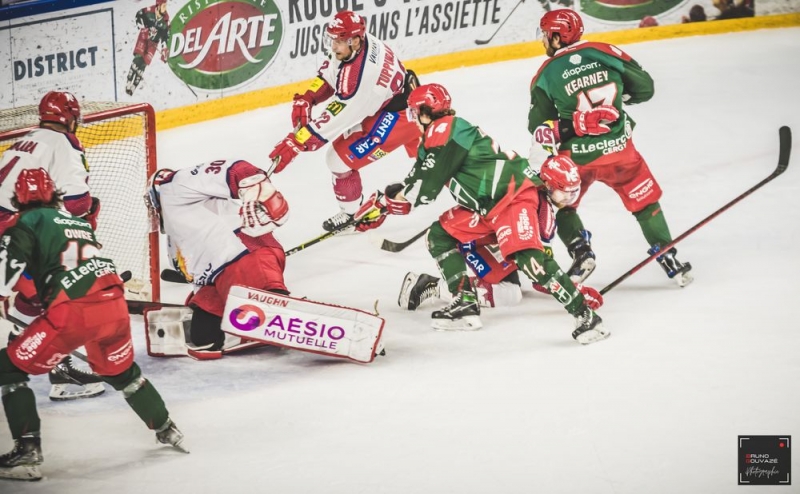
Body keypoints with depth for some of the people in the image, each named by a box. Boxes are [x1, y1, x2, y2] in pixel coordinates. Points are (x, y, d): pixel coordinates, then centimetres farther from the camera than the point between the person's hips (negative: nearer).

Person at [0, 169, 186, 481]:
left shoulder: (28, 223, 6)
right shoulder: (79, 222, 27)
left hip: (73, 311, -7)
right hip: (114, 304, 7)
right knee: (122, 372, 33)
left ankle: (27, 452, -5)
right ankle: (166, 429, 43)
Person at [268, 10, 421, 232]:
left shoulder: (361, 74, -38)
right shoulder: (357, 43, -14)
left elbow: (336, 117, -34)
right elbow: (329, 73, 4)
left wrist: (296, 143, -32)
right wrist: (305, 99, -9)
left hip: (397, 116, -9)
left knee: (340, 159, -8)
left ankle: (351, 213, 13)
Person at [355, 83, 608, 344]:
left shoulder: (445, 129, -14)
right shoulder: (437, 136, 18)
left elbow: (425, 184, -18)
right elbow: (418, 180, 25)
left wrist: (383, 201, -8)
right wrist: (384, 201, 20)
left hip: (514, 195, -11)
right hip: (486, 205, 11)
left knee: (529, 256, -25)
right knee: (440, 235, 13)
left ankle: (585, 315, -22)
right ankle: (466, 304, 11)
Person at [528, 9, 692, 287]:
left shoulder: (547, 74, -4)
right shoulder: (606, 54, -2)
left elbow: (539, 128, -2)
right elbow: (645, 88, 5)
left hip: (575, 157, -1)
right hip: (619, 149, 1)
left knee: (559, 203, 23)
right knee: (644, 202, 16)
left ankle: (581, 254, 9)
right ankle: (669, 260, 14)